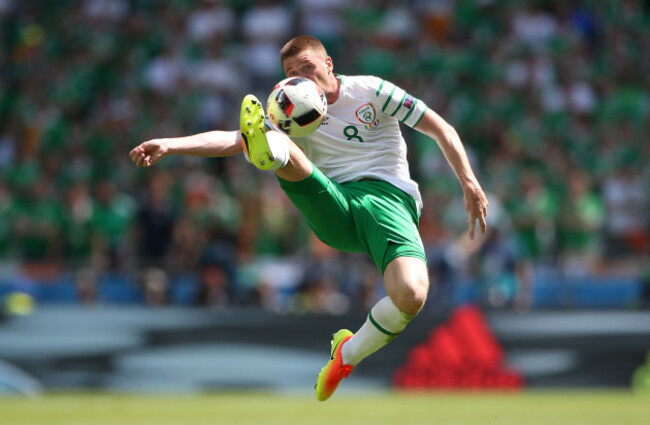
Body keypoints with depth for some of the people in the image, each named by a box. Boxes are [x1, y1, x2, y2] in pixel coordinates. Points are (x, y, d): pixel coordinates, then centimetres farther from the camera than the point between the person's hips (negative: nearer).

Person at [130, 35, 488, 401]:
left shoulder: (370, 91, 10)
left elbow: (441, 129, 12)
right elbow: (232, 139, 5)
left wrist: (471, 185, 2)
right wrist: (168, 145, -9)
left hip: (387, 198, -2)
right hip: (334, 212, 3)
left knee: (411, 295, -30)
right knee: (282, 145, -23)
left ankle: (349, 354, -4)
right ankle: (267, 147, -62)